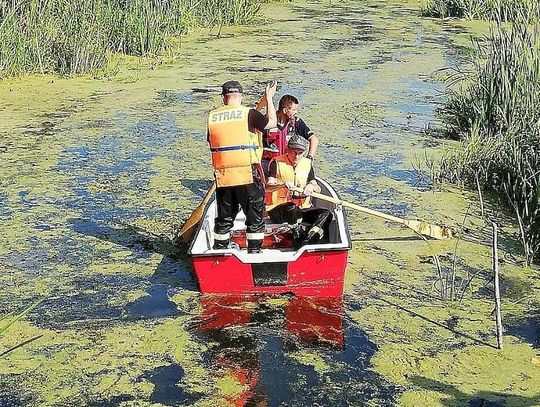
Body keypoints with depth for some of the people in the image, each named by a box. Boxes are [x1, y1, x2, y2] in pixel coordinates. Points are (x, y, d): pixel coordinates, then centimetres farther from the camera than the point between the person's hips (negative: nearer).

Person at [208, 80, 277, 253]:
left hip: (222, 175, 4)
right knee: (254, 215, 9)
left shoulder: (212, 117, 5)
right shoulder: (248, 113, -7)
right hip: (248, 174, -4)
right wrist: (269, 98, 18)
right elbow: (272, 122, 8)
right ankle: (254, 250, 11)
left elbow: (212, 145, 13)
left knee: (224, 216, 18)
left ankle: (219, 250, 26)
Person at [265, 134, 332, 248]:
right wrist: (283, 185, -35)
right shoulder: (277, 162, -1)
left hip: (301, 209, 5)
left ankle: (307, 241, -38)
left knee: (326, 214, -21)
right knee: (292, 208, -41)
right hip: (277, 209, -5)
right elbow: (267, 187, -15)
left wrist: (311, 186, -18)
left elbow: (318, 189, 7)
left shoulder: (307, 163, 13)